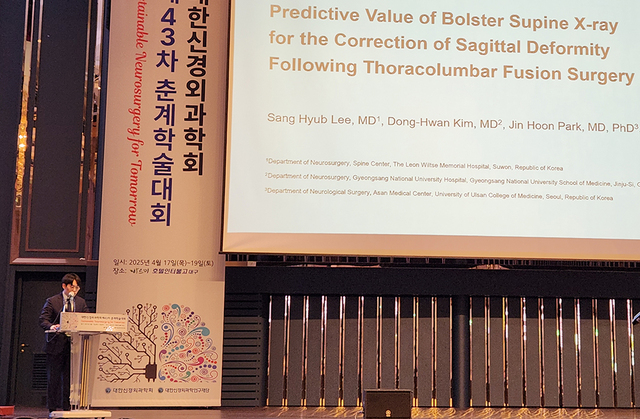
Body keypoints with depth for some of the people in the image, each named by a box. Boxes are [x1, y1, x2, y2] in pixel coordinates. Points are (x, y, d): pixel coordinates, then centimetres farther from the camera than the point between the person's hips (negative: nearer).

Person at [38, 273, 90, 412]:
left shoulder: (81, 302, 13)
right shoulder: (52, 301, 0)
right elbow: (43, 320, -8)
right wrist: (52, 326, -29)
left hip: (73, 344, 3)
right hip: (56, 344, -3)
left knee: (70, 377, 4)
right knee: (54, 377, 2)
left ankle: (67, 406, 9)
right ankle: (53, 408, 8)